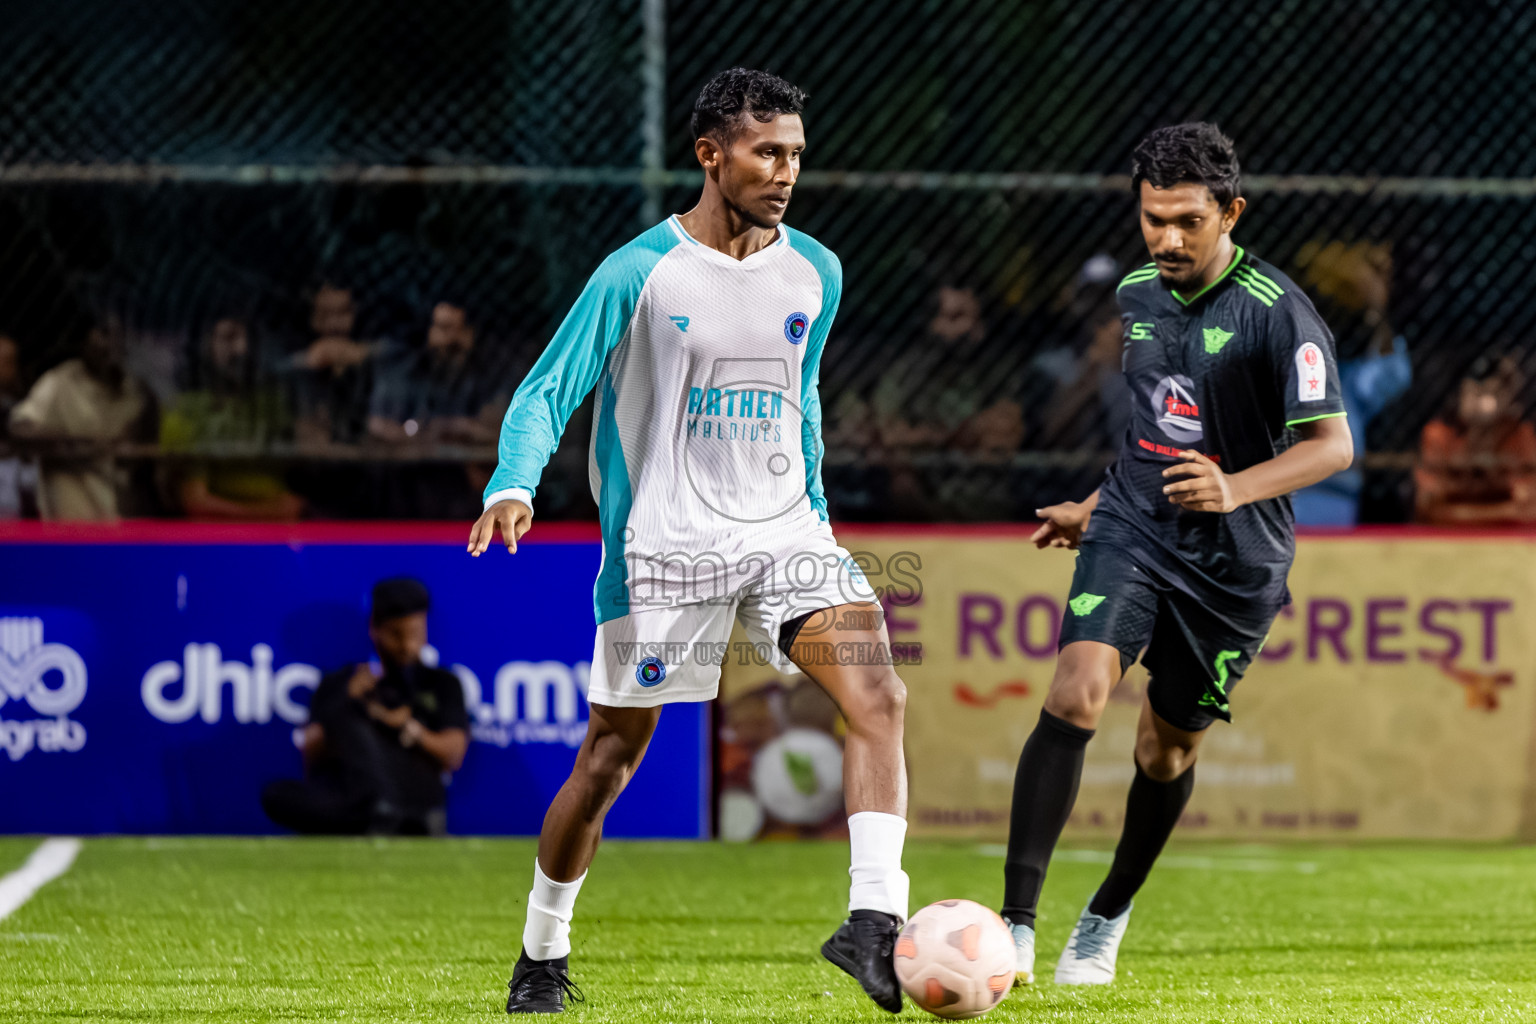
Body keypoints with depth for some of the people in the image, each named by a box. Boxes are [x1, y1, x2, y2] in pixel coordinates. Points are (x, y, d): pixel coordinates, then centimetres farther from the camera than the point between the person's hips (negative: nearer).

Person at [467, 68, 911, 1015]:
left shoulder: (815, 274, 6)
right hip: (665, 545, -3)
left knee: (879, 694, -21)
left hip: (782, 530, 4)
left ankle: (874, 921, -28)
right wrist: (515, 486, -25)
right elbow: (547, 395, -8)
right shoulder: (637, 274, -9)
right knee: (609, 760, 5)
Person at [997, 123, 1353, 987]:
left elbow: (1332, 445, -18)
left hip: (1235, 562, -3)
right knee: (1076, 695, -21)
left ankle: (1109, 916, 37)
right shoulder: (1138, 293, 5)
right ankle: (1016, 926, -24)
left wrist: (1236, 489, -33)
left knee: (1169, 749, 10)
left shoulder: (1278, 313, -15)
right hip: (1133, 530, 3)